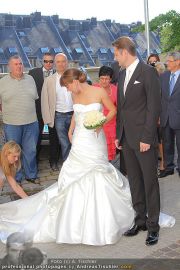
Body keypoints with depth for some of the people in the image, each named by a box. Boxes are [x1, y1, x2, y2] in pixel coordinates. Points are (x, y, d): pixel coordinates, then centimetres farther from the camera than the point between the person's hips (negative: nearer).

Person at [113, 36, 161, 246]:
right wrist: (118, 134, 13)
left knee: (150, 182, 3)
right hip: (126, 138, 7)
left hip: (143, 138, -7)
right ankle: (140, 220, 26)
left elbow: (154, 107, -13)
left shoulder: (148, 72, -9)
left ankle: (153, 226, 15)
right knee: (134, 181, 13)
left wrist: (147, 138, -16)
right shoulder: (123, 74, 13)